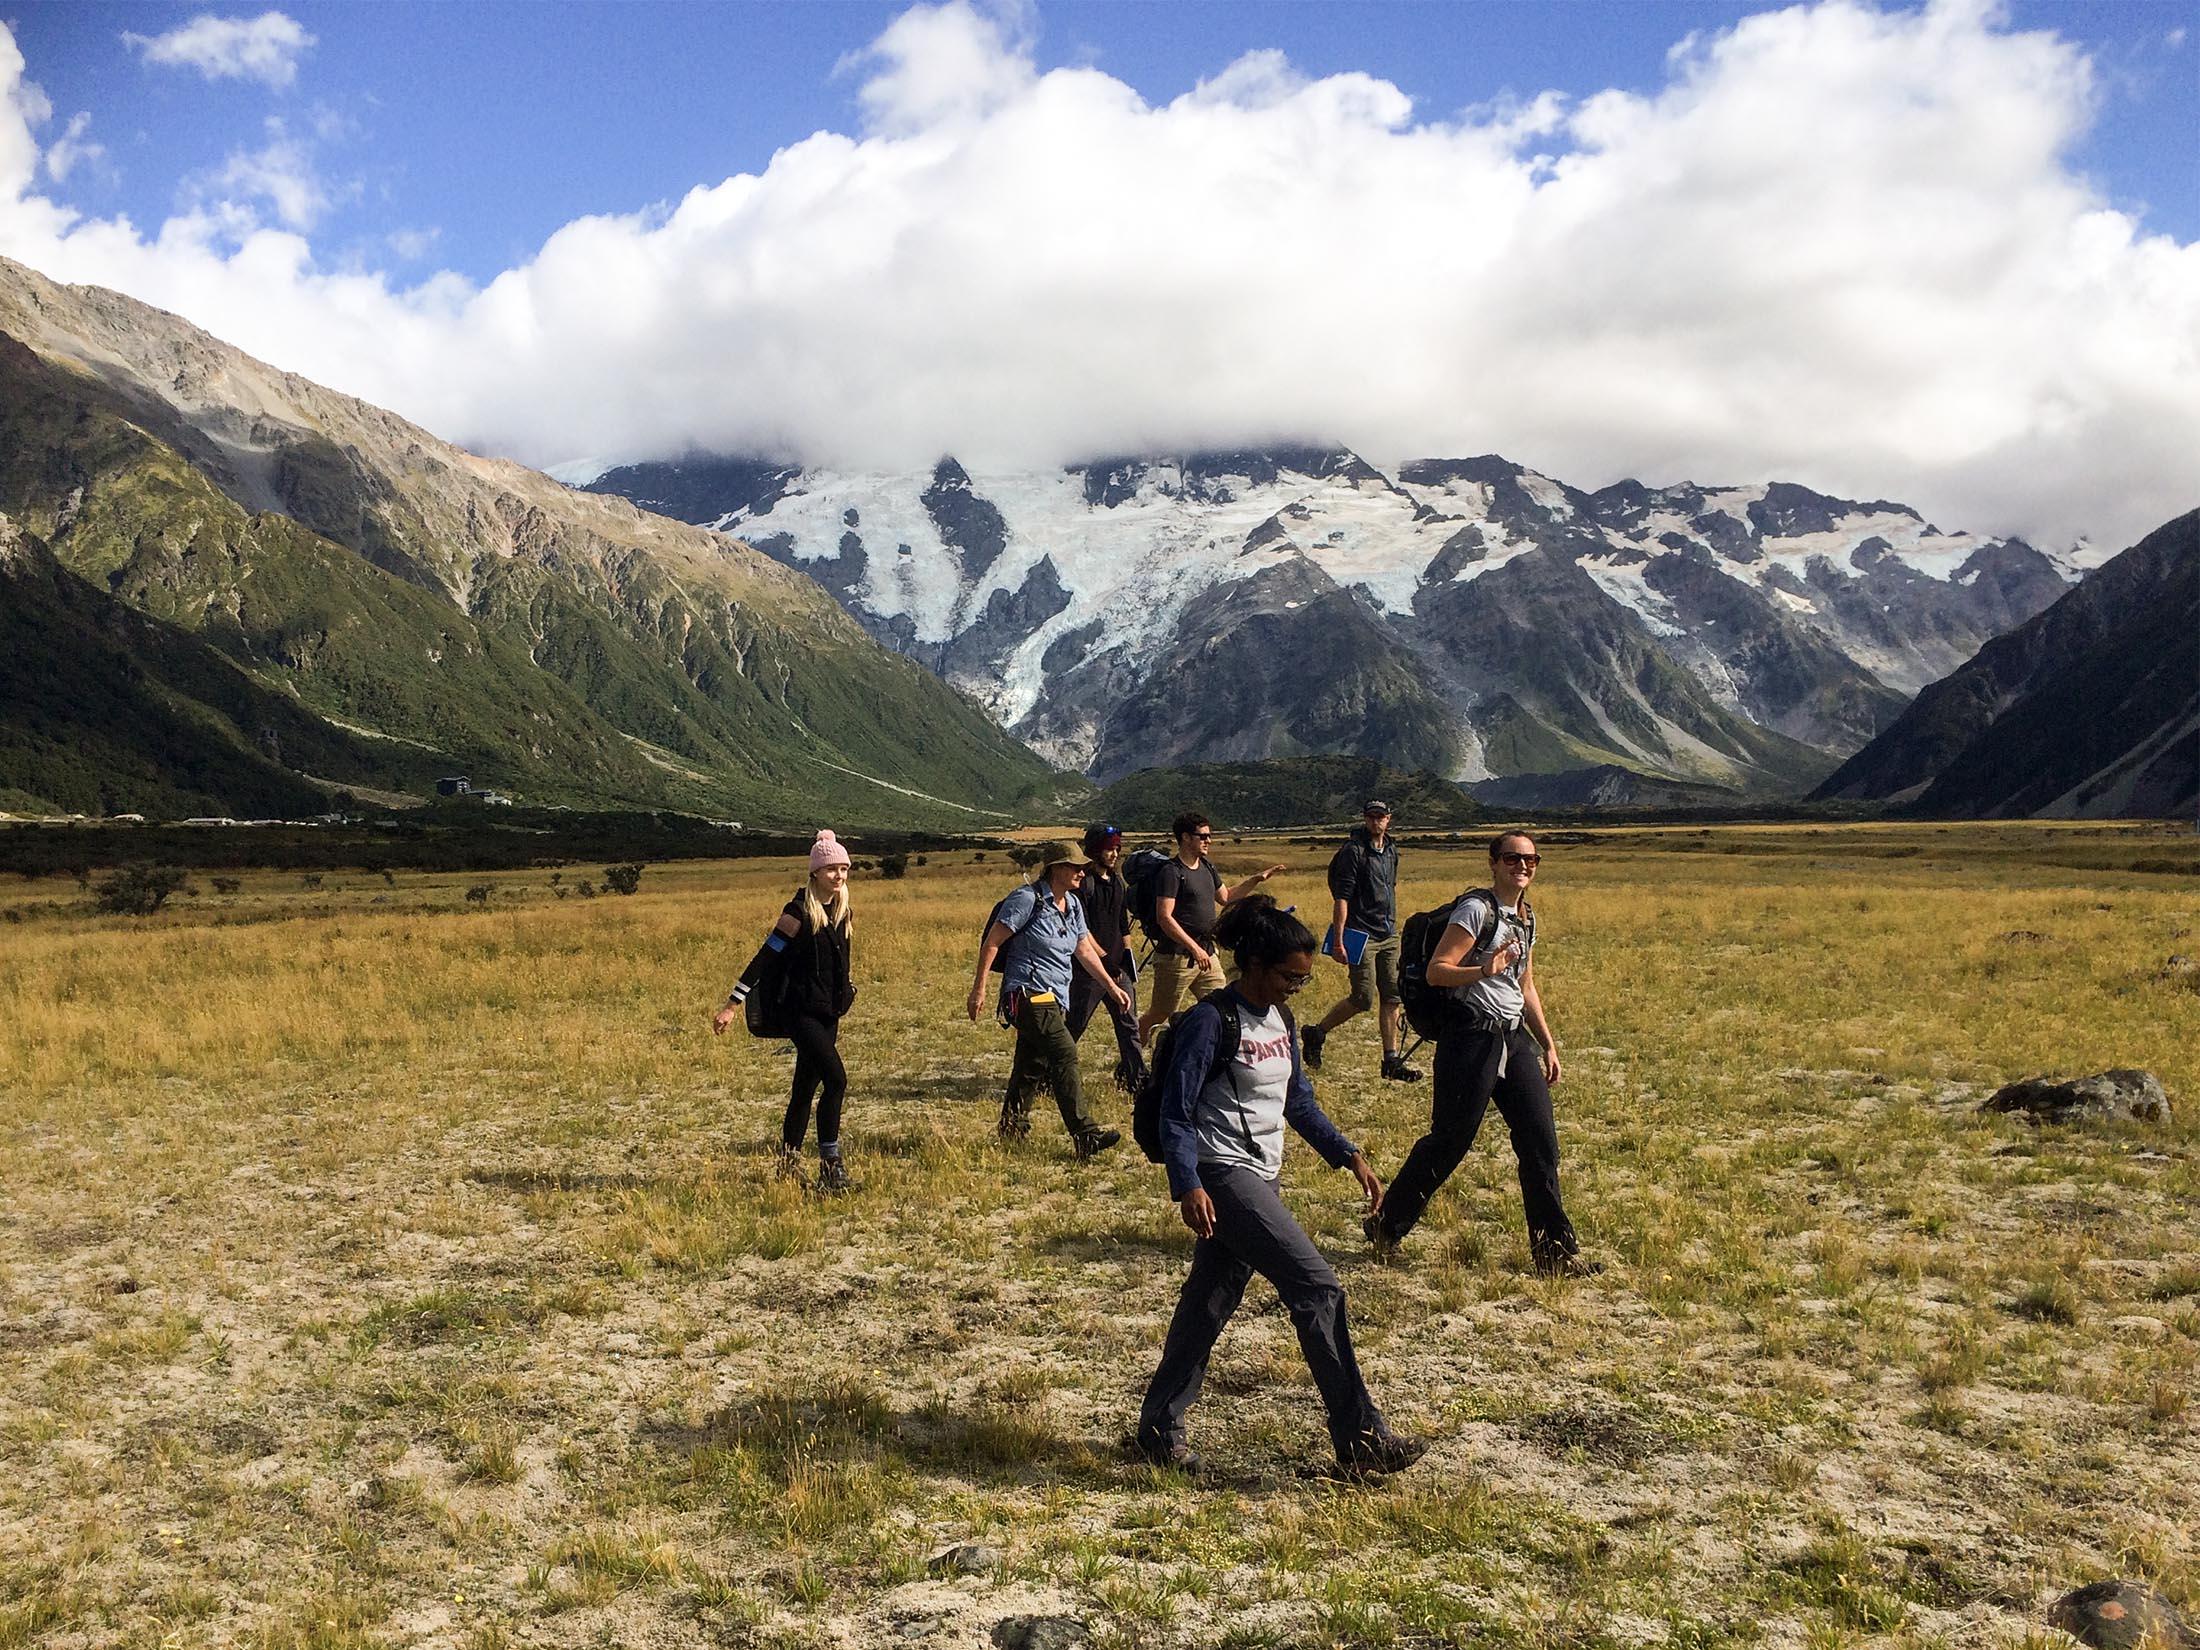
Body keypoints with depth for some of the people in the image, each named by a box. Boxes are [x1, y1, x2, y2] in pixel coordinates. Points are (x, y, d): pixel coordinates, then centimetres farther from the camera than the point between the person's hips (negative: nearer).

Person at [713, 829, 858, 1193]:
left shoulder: (840, 911, 9)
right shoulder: (799, 911, -12)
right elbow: (765, 956, -13)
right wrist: (733, 1004, -14)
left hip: (828, 1013, 7)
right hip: (801, 1012, -7)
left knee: (805, 1089, 11)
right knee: (835, 1078, -17)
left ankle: (788, 1164, 19)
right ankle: (830, 1167, -13)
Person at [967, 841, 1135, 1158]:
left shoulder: (1072, 905, 13)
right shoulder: (1028, 899, -12)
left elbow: (1085, 950, 20)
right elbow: (991, 942, -11)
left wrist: (1111, 987, 16)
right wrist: (980, 986, -13)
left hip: (1055, 999, 9)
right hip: (1028, 994, -9)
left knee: (1031, 1065, 15)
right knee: (1064, 1052, -19)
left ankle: (1011, 1131, 28)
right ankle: (1085, 1136, -23)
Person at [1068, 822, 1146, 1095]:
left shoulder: (1118, 881, 13)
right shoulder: (1083, 882, -11)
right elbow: (1082, 929, -14)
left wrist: (1128, 954, 13)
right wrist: (1105, 957, -15)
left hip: (1117, 965, 7)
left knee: (1129, 1024, 6)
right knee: (1075, 1024, 1)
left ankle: (1137, 1079, 10)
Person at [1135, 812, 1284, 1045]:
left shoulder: (1207, 866, 13)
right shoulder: (1172, 872, -14)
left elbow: (1225, 897, 28)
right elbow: (1164, 917, -21)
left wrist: (1256, 880, 17)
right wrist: (1194, 949, -25)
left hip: (1206, 953, 8)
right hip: (1176, 957, -8)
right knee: (1159, 1014, 4)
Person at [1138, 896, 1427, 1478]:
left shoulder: (1281, 1020, 11)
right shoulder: (1212, 1022, -14)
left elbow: (1299, 1101, 20)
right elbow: (1176, 1113, -14)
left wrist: (1349, 1155, 12)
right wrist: (1187, 1187, -24)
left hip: (1259, 1178, 8)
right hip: (1223, 1176, -8)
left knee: (1209, 1304, 13)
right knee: (1318, 1288, -13)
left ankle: (1160, 1428, 24)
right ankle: (1360, 1438, -8)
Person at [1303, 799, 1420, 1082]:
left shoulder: (1391, 849, 12)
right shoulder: (1354, 851, -12)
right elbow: (1342, 897, -14)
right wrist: (1338, 941, -18)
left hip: (1389, 935, 7)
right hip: (1362, 936, -7)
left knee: (1393, 998, 4)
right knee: (1363, 999, -7)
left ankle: (1392, 1061, 9)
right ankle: (1316, 1034, 12)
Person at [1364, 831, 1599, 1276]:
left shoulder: (1526, 917, 15)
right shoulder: (1477, 909, -10)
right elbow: (1435, 971, -18)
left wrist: (1548, 1044, 22)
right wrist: (1483, 970, -34)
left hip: (1514, 1038, 8)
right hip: (1472, 1035, -8)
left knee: (1541, 1140, 2)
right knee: (1449, 1141, 0)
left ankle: (1555, 1251, 9)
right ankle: (1385, 1227, 18)